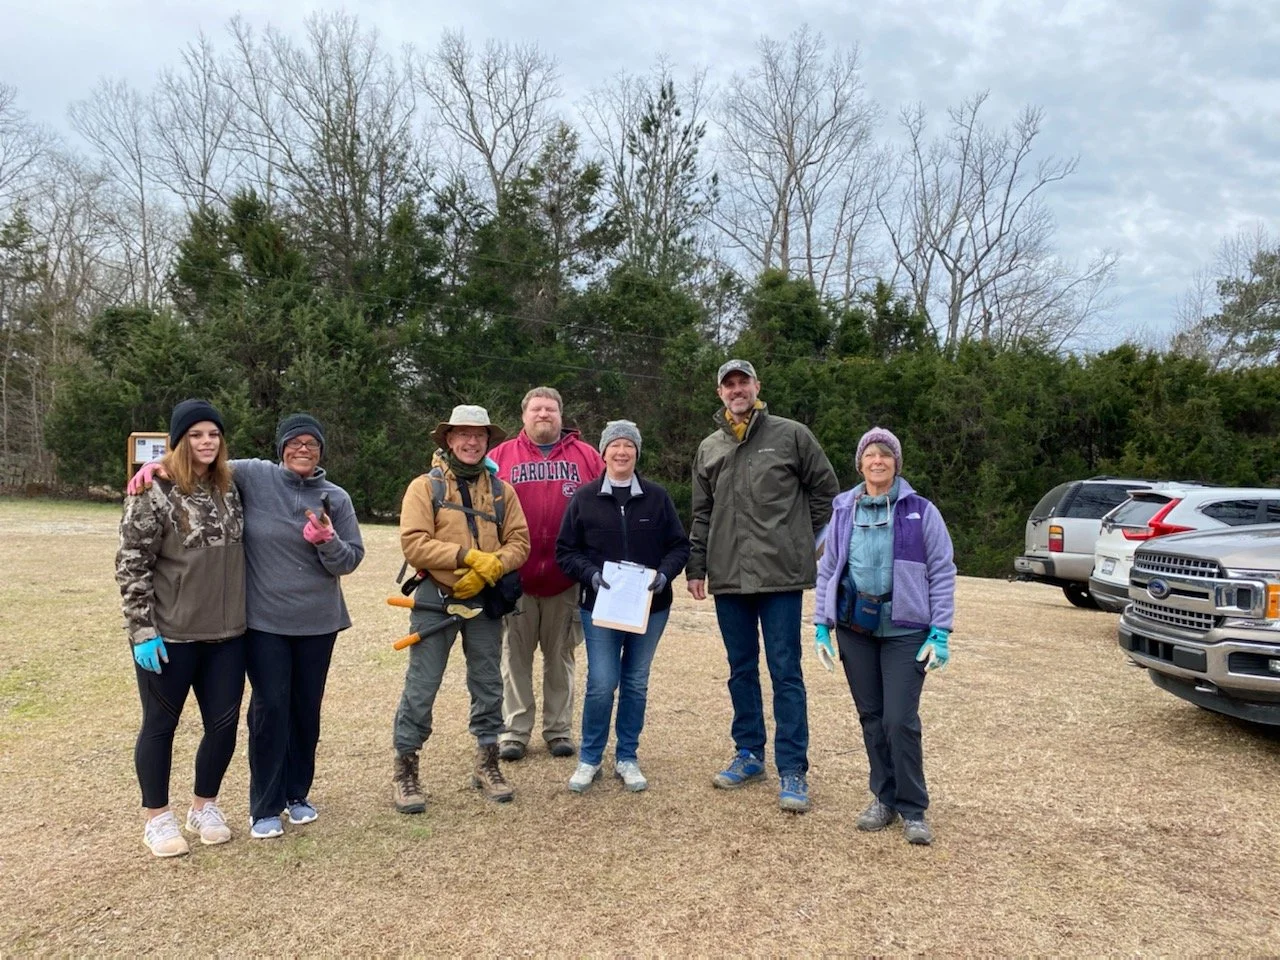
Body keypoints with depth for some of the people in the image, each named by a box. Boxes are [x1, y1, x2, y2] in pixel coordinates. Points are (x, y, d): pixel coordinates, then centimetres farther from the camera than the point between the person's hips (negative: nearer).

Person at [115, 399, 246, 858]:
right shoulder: (153, 492, -11)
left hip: (225, 634, 5)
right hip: (169, 636, -5)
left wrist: (245, 614, 13)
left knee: (224, 723, 9)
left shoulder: (229, 488, 6)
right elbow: (131, 564, -11)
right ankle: (157, 817, 28)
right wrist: (142, 630, -15)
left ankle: (204, 806, 30)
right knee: (160, 724, 10)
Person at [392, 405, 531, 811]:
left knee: (488, 685, 12)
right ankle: (405, 770, 14)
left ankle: (487, 765, 26)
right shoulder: (425, 486, -3)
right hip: (436, 598, -3)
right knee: (421, 686, 0)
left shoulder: (501, 489, 9)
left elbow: (519, 542, 3)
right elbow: (413, 544, -14)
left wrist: (490, 568, -15)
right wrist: (468, 556, -20)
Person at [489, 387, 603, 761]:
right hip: (516, 577, 0)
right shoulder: (501, 456, 5)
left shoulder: (586, 457, 6)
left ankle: (559, 729, 21)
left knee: (560, 657, 11)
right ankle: (515, 730, 18)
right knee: (516, 656, 8)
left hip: (566, 578, 0)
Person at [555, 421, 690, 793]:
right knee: (602, 684, -5)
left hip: (650, 606, 2)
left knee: (636, 683, 9)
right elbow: (565, 551, 1)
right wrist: (591, 574, -15)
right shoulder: (584, 498, 1)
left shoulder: (657, 497, 3)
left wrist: (665, 573, -14)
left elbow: (679, 545, 5)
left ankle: (627, 758, 24)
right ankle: (589, 759, 14)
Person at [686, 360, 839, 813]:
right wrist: (696, 567, 10)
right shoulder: (709, 449, 13)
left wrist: (803, 539, 3)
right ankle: (749, 754, 26)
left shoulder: (791, 435, 1)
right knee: (742, 670, 13)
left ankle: (792, 769, 6)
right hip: (728, 576, 4)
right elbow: (702, 515, 16)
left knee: (785, 672, -1)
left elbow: (825, 490, 6)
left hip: (780, 574, -4)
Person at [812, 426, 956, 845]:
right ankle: (884, 798, 25)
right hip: (854, 628, 3)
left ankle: (913, 810, 10)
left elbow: (942, 572, -2)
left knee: (899, 720, -7)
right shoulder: (844, 511, 6)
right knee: (870, 716, 10)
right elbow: (827, 571, 11)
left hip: (905, 631, -3)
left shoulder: (920, 512, -3)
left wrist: (940, 633, -7)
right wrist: (821, 625, 5)